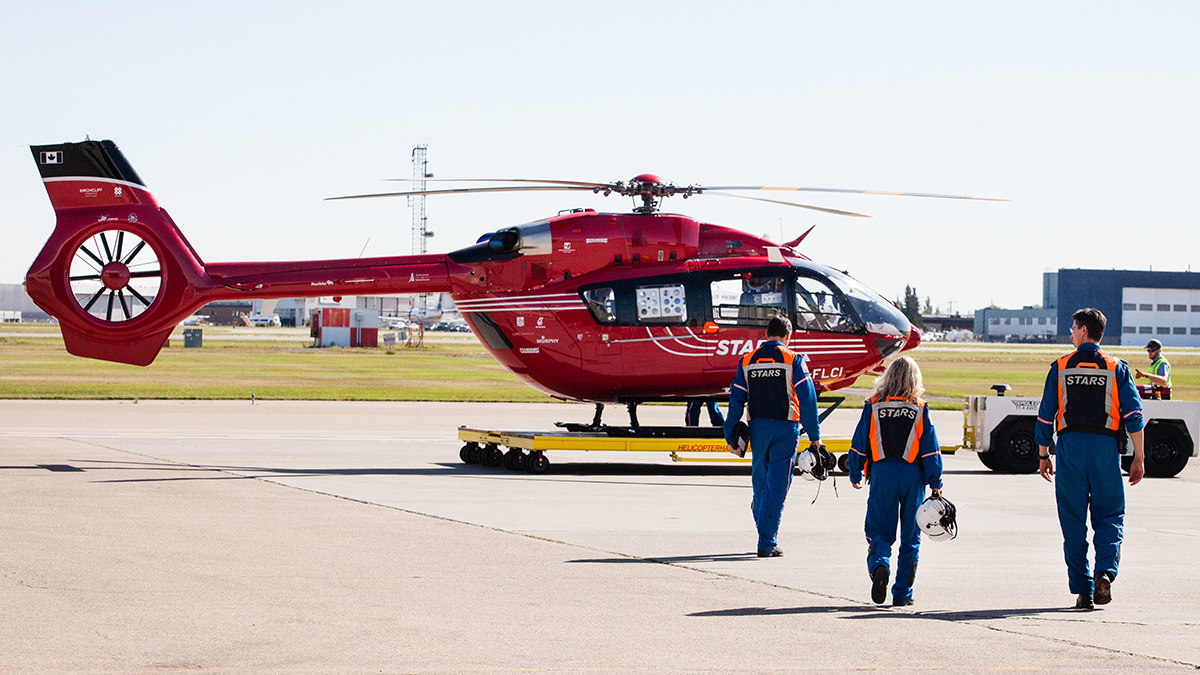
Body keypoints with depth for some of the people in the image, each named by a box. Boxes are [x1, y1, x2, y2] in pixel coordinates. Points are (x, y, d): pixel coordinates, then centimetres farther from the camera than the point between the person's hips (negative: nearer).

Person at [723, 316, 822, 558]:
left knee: (760, 482, 16)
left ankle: (765, 535, 24)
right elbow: (807, 399, -6)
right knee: (777, 485, -2)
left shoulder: (747, 361, 7)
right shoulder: (793, 360, -3)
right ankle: (767, 543, -6)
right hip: (785, 428, -3)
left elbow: (736, 400, 6)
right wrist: (814, 436, -2)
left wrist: (730, 435, 11)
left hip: (757, 428, 3)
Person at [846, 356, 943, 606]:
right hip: (912, 477, 0)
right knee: (910, 537, 9)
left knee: (879, 531, 7)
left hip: (882, 475, 0)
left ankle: (878, 566, -24)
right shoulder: (920, 409, -1)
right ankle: (902, 593, 10)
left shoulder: (873, 406, 1)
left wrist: (855, 476, 15)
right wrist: (936, 484, 3)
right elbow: (931, 450, -1)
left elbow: (859, 445, 4)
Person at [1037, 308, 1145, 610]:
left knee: (1073, 520, 5)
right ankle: (1105, 572, -15)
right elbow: (1134, 415, -2)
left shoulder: (1061, 368, 4)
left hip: (1070, 447, 0)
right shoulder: (1117, 368, 4)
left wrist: (1043, 455, 13)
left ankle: (1082, 591, 3)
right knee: (1109, 516, 9)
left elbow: (1045, 416, 4)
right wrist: (1139, 458, 2)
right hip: (1106, 448, 0)